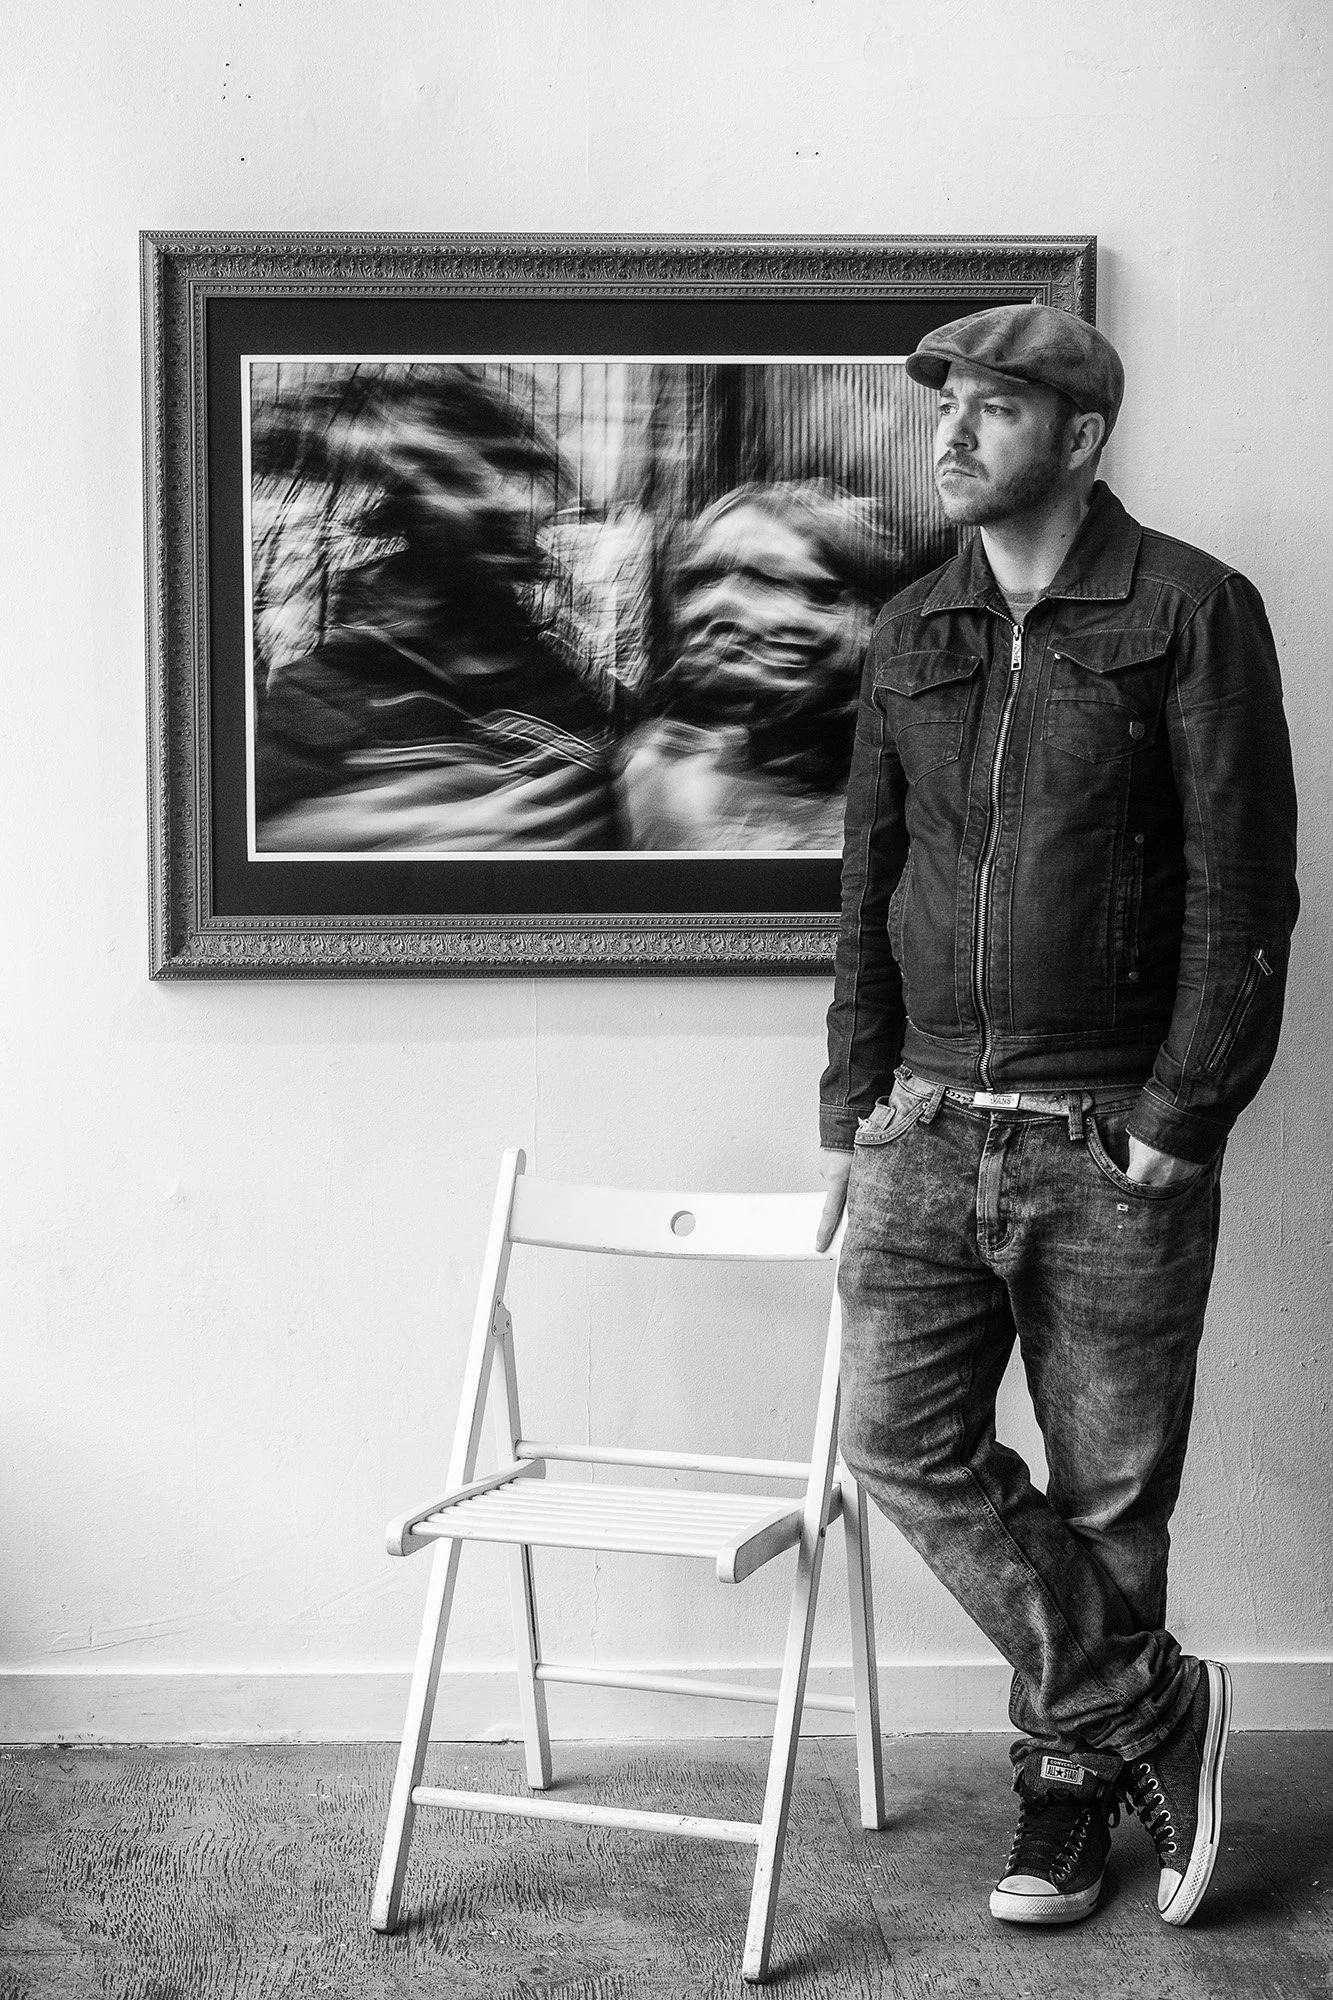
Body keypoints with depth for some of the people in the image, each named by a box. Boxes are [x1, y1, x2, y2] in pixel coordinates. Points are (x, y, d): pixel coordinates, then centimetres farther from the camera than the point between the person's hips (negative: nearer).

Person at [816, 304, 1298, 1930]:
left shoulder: (1189, 612, -5)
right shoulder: (911, 635, 10)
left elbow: (1243, 886, -8)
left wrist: (1180, 1122, -12)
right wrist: (854, 1107, 8)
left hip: (1114, 1144, -4)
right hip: (933, 1126, 5)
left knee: (1108, 1490, 5)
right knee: (901, 1440, -5)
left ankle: (1069, 1785, 24)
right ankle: (1152, 1709, 9)